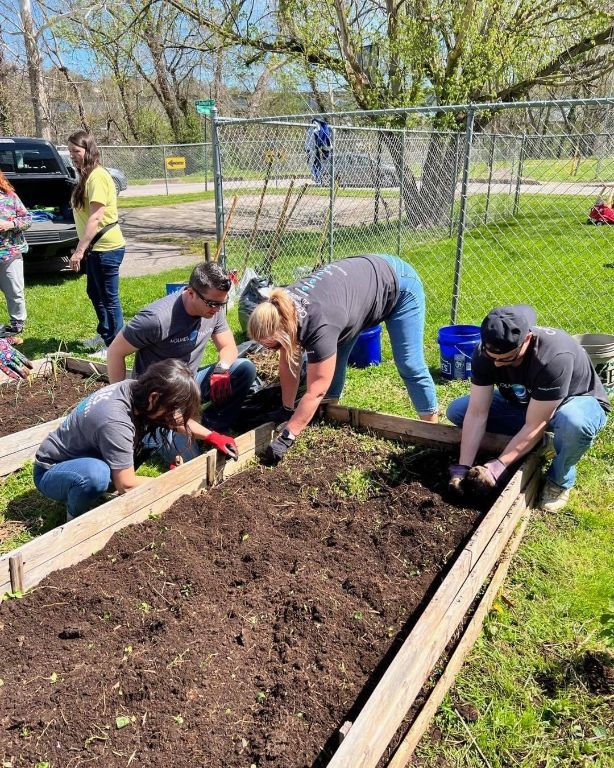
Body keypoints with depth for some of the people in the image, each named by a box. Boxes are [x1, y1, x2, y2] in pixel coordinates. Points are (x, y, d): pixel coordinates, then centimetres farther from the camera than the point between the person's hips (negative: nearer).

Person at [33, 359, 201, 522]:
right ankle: (75, 518, -8)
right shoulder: (115, 421, -37)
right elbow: (126, 485, -29)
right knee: (96, 474, -40)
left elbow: (179, 419, 3)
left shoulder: (136, 388, -15)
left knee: (153, 431, -6)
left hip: (86, 458, 7)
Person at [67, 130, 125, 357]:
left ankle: (114, 345, 9)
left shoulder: (97, 177, -18)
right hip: (96, 247, 10)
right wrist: (83, 247, 18)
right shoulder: (87, 176, 13)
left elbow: (95, 217, -24)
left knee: (108, 297, -1)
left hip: (106, 248, -10)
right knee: (95, 293, 22)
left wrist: (80, 250, -24)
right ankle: (104, 334, 37)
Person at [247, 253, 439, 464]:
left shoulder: (319, 326, -41)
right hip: (360, 279, 8)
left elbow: (316, 392, -35)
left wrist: (286, 438, -32)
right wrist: (287, 410, -2)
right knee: (330, 358, 3)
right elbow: (288, 365, -7)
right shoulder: (283, 309, -19)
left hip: (397, 283, -7)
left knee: (409, 365, -6)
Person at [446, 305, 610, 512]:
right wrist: (463, 467, -29)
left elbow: (534, 425, -35)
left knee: (573, 423, -42)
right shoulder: (485, 352, -24)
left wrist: (499, 465, -37)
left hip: (577, 402, -5)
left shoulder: (555, 357, -39)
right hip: (521, 402, 5)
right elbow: (477, 414, -24)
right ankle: (533, 443, 0)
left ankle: (559, 481, -10)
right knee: (457, 410, -11)